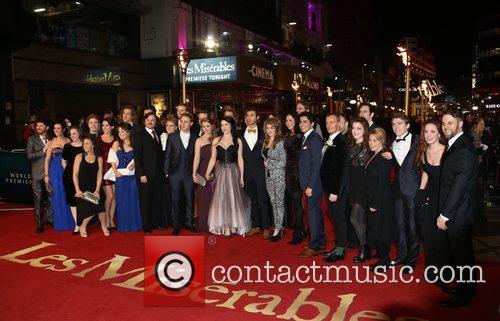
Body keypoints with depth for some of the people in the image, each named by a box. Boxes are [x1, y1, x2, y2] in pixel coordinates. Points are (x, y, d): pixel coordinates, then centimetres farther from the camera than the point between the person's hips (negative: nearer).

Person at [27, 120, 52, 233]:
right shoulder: (32, 139, 2)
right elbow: (29, 155, -10)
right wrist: (44, 150, -16)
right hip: (38, 174, -3)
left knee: (50, 198, 8)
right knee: (38, 200, 2)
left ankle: (49, 219, 24)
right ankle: (39, 224, 10)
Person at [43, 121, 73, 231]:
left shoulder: (68, 140, 3)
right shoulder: (51, 142, 0)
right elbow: (47, 159, -2)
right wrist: (46, 175, -6)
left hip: (67, 170, 1)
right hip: (55, 170, -1)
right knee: (58, 195, 5)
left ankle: (70, 221, 19)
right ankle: (60, 223, 17)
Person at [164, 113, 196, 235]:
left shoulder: (195, 138, 3)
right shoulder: (172, 137, 2)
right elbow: (167, 155, 3)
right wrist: (166, 171, -1)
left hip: (189, 173, 0)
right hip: (175, 173, 0)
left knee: (190, 200, 8)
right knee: (175, 200, 6)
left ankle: (189, 222, 23)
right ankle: (176, 224, 18)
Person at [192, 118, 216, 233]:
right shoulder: (199, 140, 0)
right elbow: (197, 158, -5)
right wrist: (194, 173, -11)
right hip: (203, 171, -3)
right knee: (203, 198, 2)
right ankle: (204, 225, 11)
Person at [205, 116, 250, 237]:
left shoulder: (238, 140, 2)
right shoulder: (216, 140, 7)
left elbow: (240, 159, 1)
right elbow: (213, 158, 7)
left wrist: (241, 177, -2)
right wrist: (207, 174, -2)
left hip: (233, 171, -2)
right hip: (220, 172, 2)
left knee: (233, 198, 1)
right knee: (221, 198, 3)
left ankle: (233, 225, 14)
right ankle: (225, 226, 12)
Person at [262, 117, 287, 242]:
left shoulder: (281, 142, -13)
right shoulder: (265, 142, 9)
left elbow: (283, 162, -17)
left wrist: (269, 163, -9)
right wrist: (266, 163, 0)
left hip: (279, 176, -7)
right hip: (269, 176, 7)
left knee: (279, 202, 2)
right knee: (273, 202, 13)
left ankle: (278, 228, 12)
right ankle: (278, 226, 24)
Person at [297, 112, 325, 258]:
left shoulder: (315, 139, -15)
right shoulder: (306, 138, 14)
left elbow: (317, 165, -20)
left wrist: (310, 185, -20)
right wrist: (307, 184, 11)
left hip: (314, 184, -9)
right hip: (310, 183, 9)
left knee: (313, 213, -3)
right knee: (316, 212, 16)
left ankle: (314, 247, 7)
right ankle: (320, 242, 28)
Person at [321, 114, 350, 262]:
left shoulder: (341, 142, -16)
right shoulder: (329, 141, 10)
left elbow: (343, 169, -20)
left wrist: (335, 192, -21)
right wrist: (328, 189, 11)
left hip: (337, 189, -8)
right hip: (329, 187, 8)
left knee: (339, 217, 2)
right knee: (335, 216, 16)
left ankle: (340, 251, 14)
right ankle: (339, 246, 28)